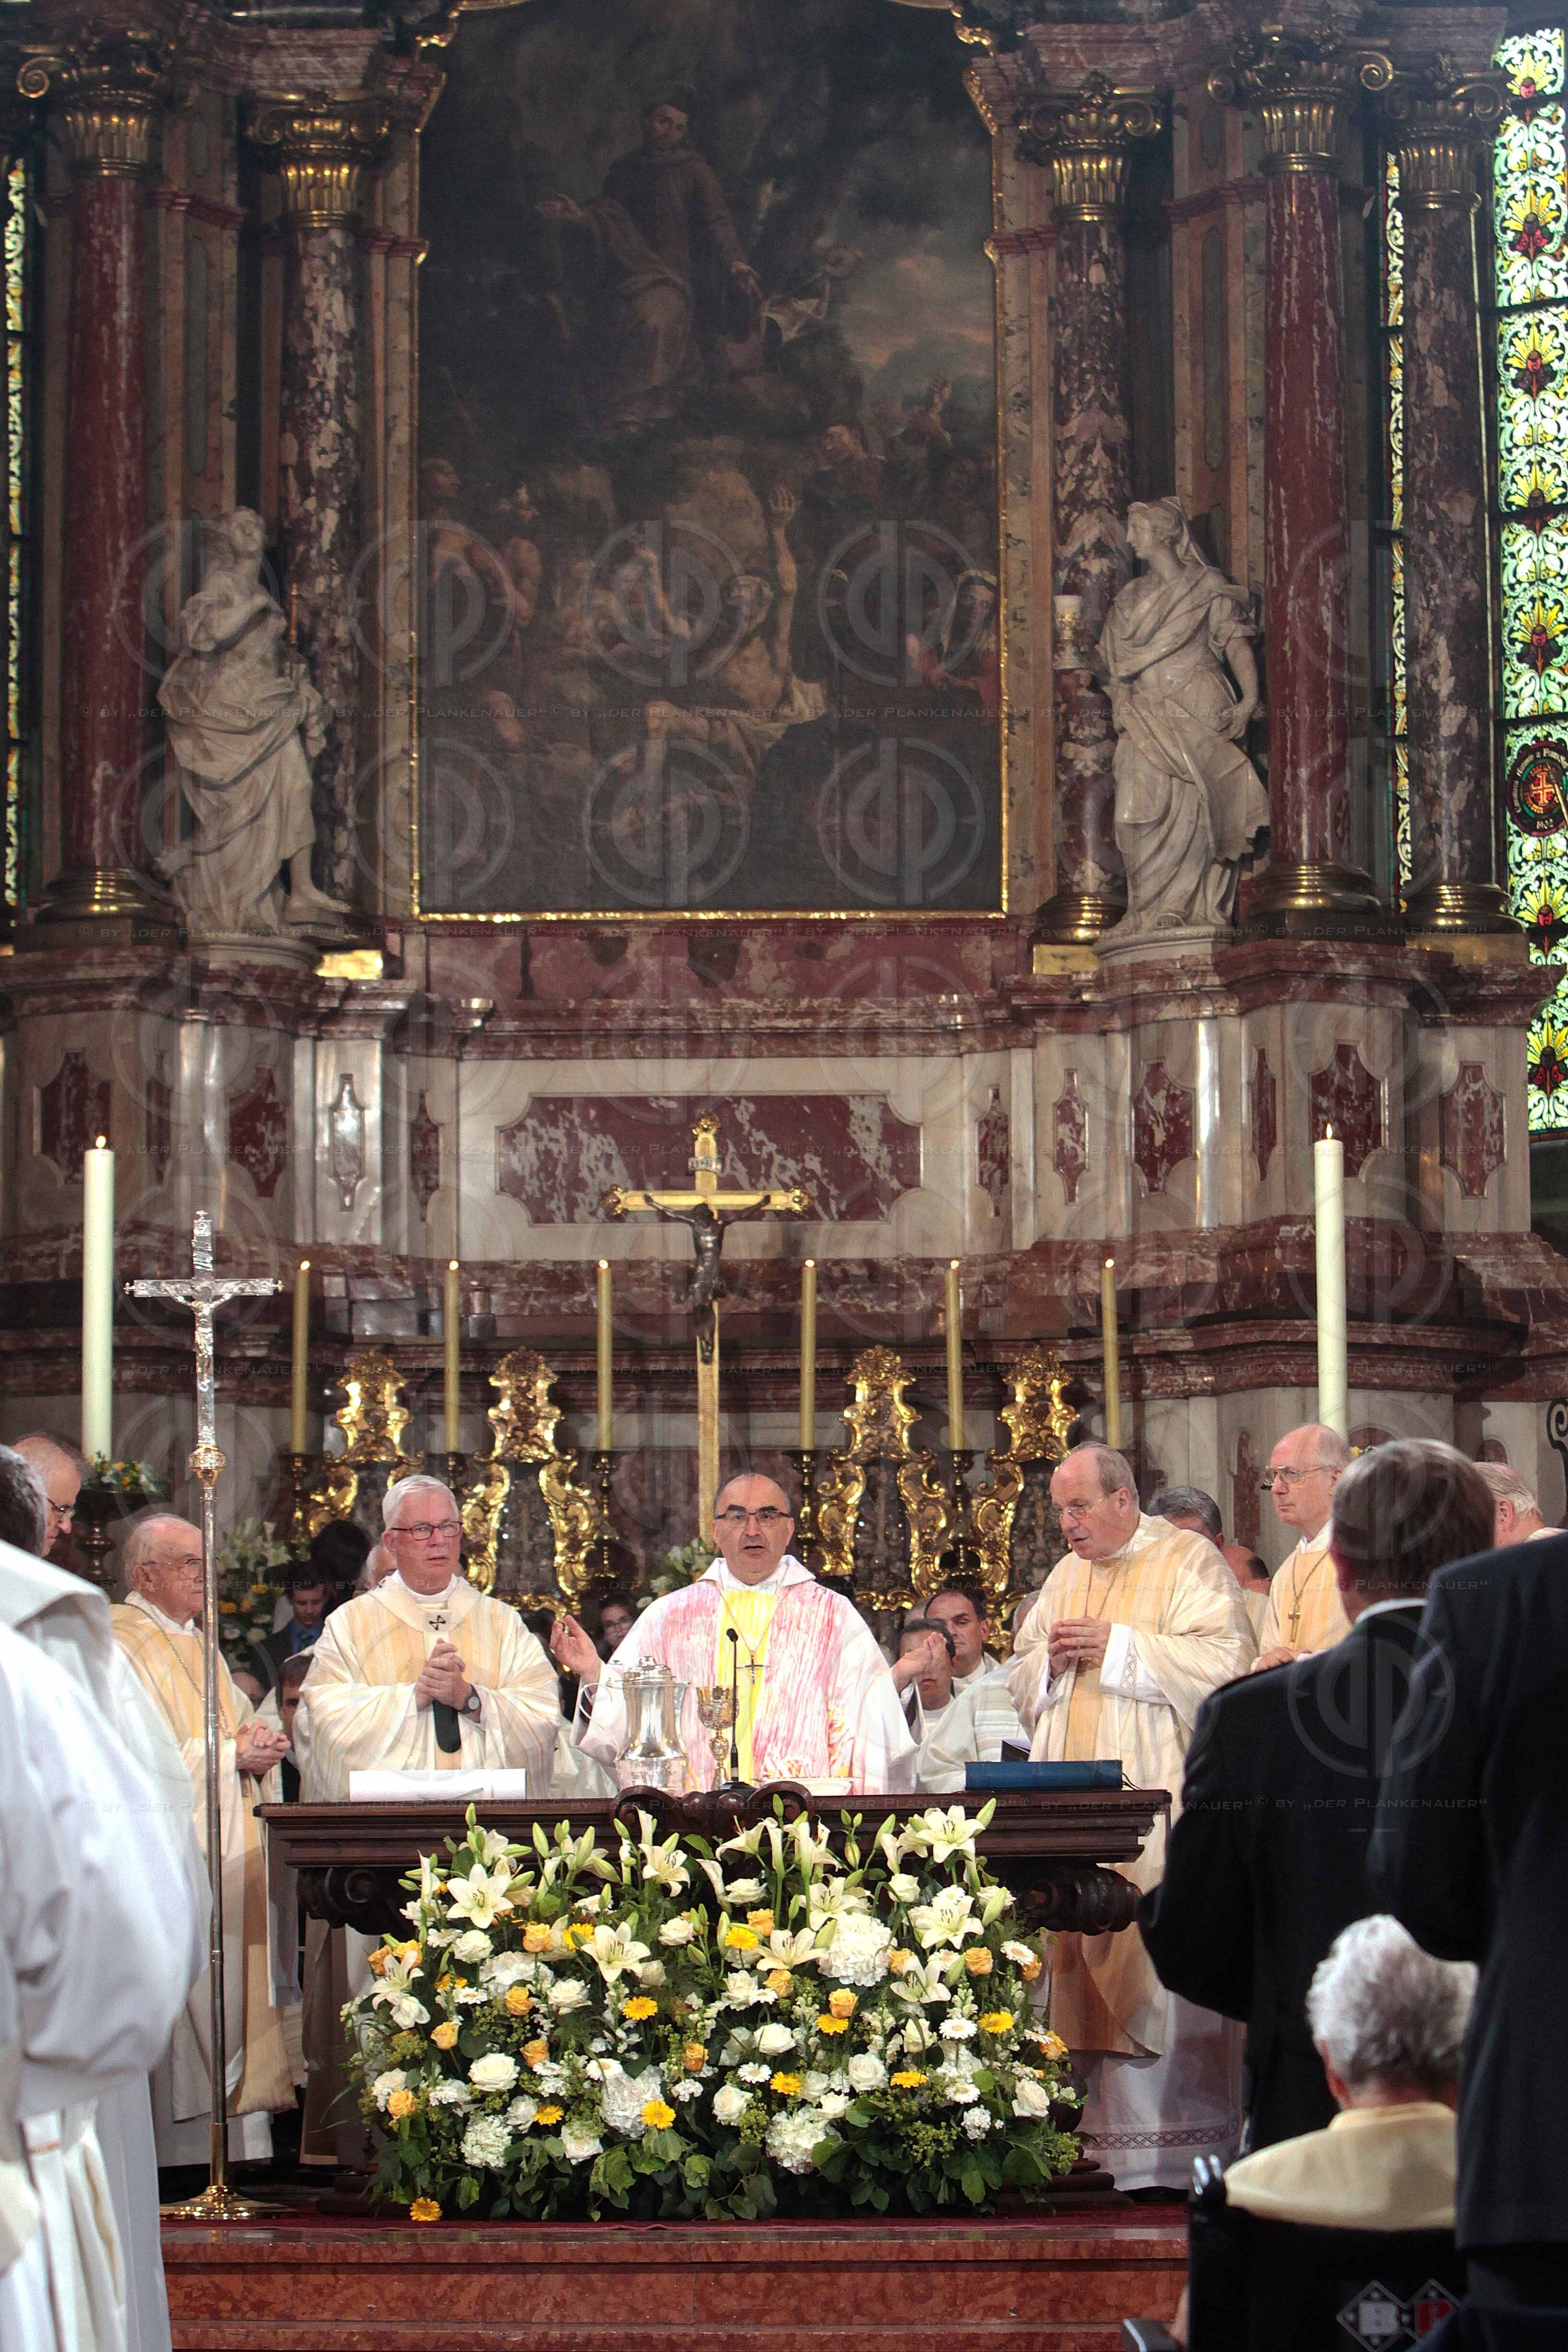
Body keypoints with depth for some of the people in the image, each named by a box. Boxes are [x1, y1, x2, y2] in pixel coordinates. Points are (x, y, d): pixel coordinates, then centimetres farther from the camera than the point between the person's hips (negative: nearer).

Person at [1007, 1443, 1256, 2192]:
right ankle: (1092, 2136, 3)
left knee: (1155, 1961, -11)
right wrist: (1051, 1659, 1)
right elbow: (1021, 1680, 24)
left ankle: (1165, 2145, -10)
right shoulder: (1066, 1576, 20)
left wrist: (1115, 1644, -14)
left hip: (1154, 1804, -6)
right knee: (1078, 1955, 1)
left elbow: (1223, 1658, -13)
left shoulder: (1189, 1562, 0)